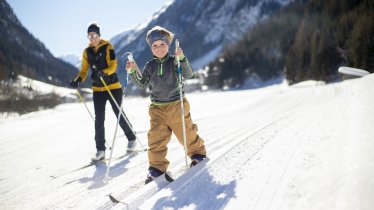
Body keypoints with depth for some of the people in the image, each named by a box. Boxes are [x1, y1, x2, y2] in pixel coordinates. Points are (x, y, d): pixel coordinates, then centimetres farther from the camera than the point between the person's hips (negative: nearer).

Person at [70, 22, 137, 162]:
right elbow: (84, 70, 10)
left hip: (113, 87, -4)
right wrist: (78, 80, -10)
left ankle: (131, 139, 28)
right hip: (97, 90, 4)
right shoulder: (87, 52, 7)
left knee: (120, 116, 5)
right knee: (99, 120, -2)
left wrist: (103, 72, -36)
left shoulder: (108, 47, -6)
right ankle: (100, 150, 3)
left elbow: (113, 65, -17)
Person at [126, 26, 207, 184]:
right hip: (157, 108, 3)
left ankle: (198, 153, 32)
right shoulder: (150, 66, 5)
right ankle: (157, 168, 4)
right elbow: (142, 84, 8)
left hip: (177, 105, -3)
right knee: (156, 138, -5)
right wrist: (132, 72, -7)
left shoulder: (174, 61, -5)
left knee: (186, 134, 6)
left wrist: (182, 59, -32)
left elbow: (188, 75, -18)